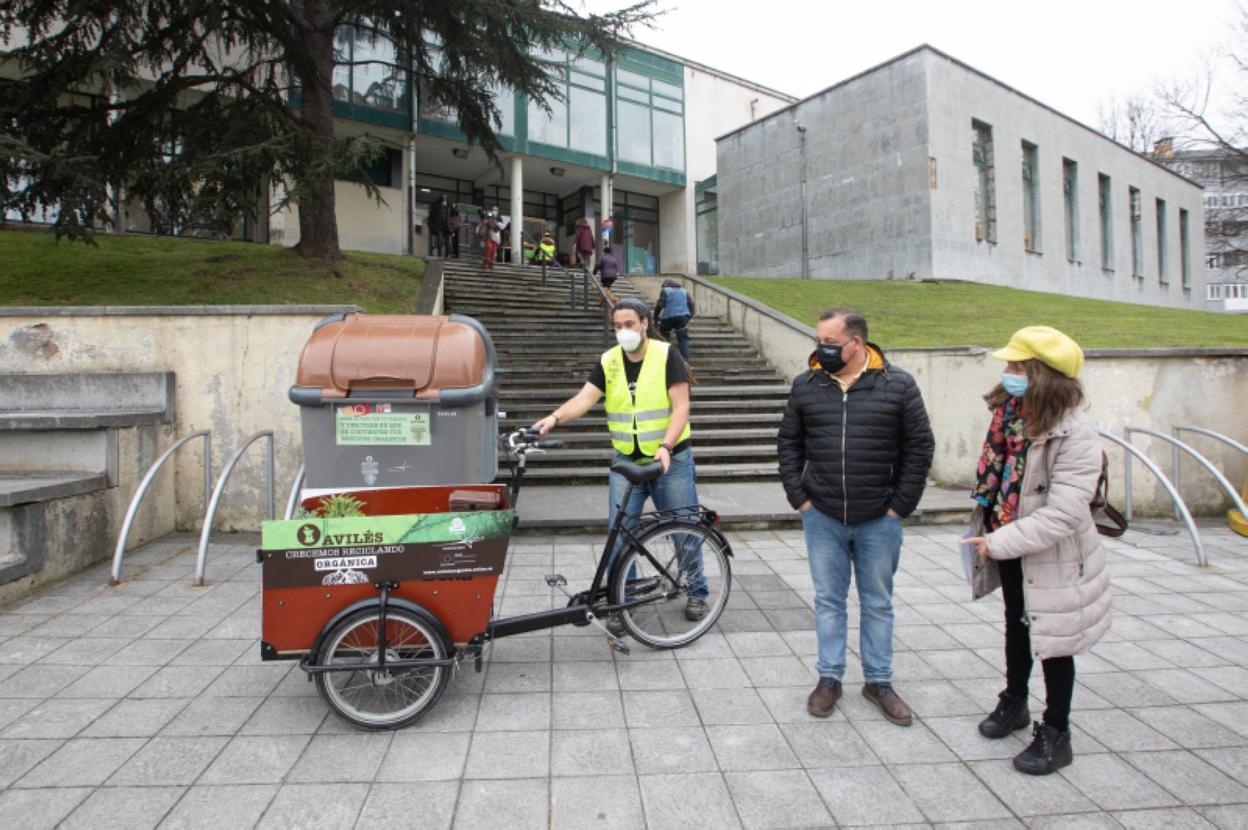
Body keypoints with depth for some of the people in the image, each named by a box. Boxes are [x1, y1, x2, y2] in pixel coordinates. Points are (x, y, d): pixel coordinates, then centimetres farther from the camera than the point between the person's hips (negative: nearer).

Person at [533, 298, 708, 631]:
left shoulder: (666, 355, -8)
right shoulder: (608, 362, 1)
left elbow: (681, 407, -13)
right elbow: (584, 398, -12)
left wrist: (666, 446, -26)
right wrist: (554, 418, -31)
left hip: (670, 459, -2)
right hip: (626, 461, 3)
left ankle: (697, 592, 29)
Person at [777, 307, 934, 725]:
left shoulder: (898, 385, -6)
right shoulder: (806, 386, 0)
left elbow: (920, 447, -2)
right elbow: (789, 444, 6)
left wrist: (900, 504, -5)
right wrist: (799, 498, -1)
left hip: (879, 520, -1)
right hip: (822, 518, 1)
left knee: (878, 603, 13)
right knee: (828, 600, 11)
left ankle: (878, 681, 27)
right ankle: (829, 678, 25)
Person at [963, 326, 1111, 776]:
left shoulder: (1075, 435, -27)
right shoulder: (1009, 415, -4)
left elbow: (1063, 514, -31)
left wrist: (999, 542, -28)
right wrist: (988, 533, 10)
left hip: (1051, 556, -7)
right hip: (1007, 545, 7)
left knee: (1052, 640, 8)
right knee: (1017, 625, 24)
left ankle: (1055, 735, 26)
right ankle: (1014, 703, 46)